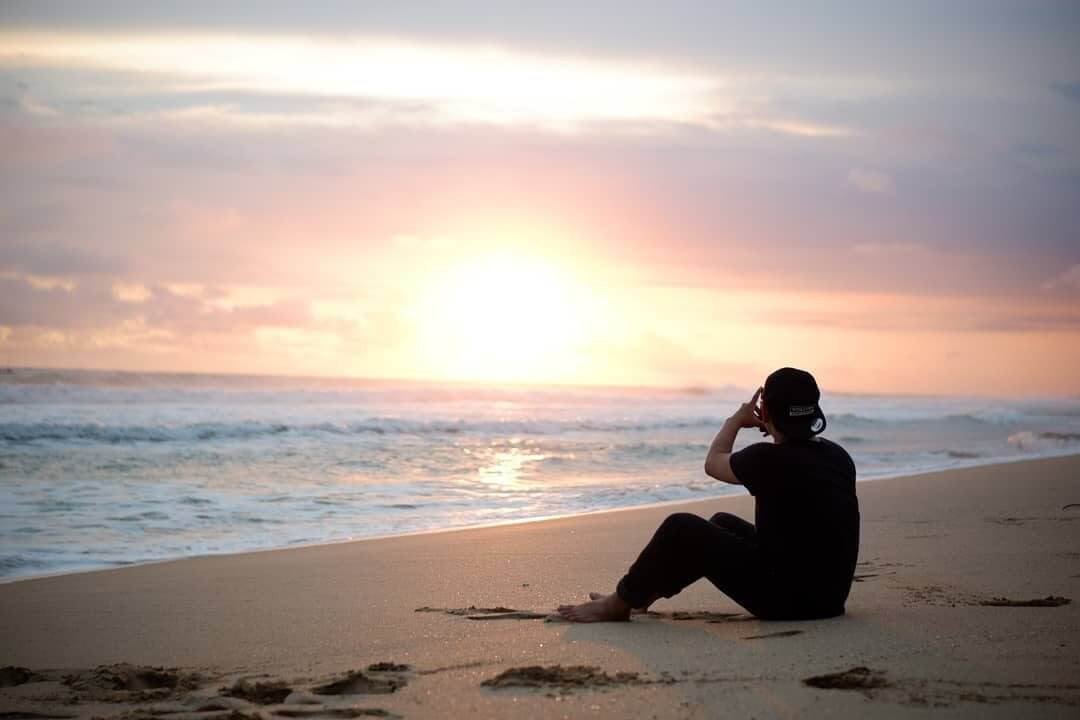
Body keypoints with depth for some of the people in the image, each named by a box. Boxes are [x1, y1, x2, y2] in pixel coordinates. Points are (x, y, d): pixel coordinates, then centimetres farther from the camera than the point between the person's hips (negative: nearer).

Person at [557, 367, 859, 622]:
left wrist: (736, 420, 21)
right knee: (721, 523, 26)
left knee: (680, 528, 0)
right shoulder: (839, 456, 2)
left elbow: (714, 463, 5)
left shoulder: (769, 459, -18)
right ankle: (648, 592, 36)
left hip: (786, 599, -8)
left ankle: (619, 604, 15)